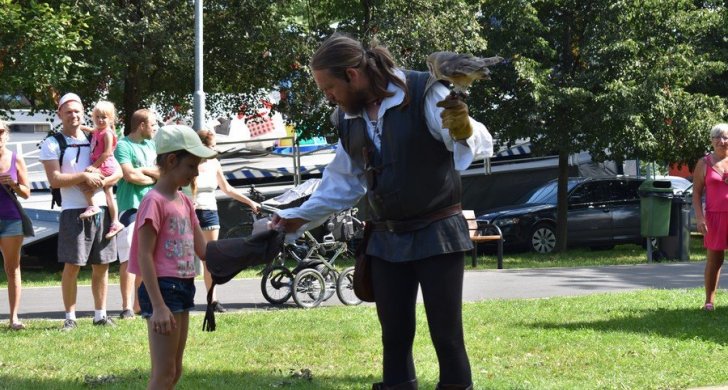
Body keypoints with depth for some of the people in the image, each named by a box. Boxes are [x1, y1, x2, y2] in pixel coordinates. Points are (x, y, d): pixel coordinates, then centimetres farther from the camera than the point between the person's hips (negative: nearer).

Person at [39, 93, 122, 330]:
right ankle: (70, 317, 2)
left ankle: (100, 315, 14)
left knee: (101, 265, 7)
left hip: (101, 209, 4)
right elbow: (55, 180, -10)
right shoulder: (52, 144, 0)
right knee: (71, 266, -6)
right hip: (74, 211, -4)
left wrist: (100, 182, -11)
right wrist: (84, 177, -15)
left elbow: (117, 172, 8)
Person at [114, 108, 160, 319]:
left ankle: (139, 304, 16)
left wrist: (142, 170, -8)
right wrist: (154, 176, -2)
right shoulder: (123, 146, -7)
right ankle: (127, 308, -10)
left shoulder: (151, 145, 16)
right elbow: (129, 175, -18)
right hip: (130, 207, -7)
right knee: (129, 258, -9)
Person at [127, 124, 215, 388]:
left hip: (183, 287, 9)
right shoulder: (154, 202, -13)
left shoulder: (184, 202, 13)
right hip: (163, 288, -9)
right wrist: (158, 306, -22)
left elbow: (203, 249, 15)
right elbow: (144, 256, -17)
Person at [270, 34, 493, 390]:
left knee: (446, 334, -4)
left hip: (436, 233, -6)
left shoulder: (424, 95, -16)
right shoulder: (348, 118, 4)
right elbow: (343, 182, 17)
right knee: (394, 335, 8)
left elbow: (481, 145, -23)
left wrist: (464, 131, -46)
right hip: (386, 240, 6)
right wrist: (300, 217, 10)